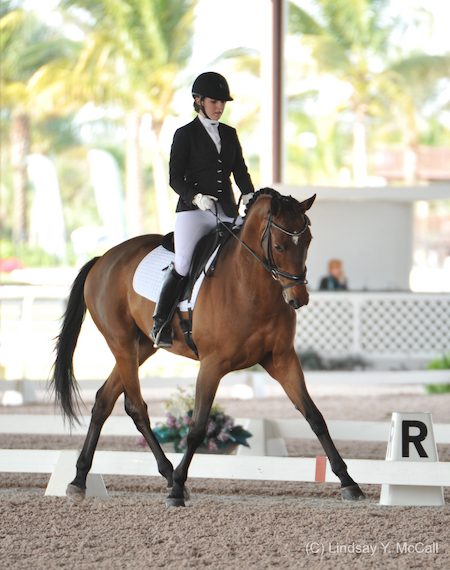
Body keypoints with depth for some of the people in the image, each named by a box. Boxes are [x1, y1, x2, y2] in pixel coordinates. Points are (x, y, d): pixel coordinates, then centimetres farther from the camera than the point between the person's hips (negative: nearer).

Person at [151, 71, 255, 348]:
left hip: (228, 211, 5)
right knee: (183, 264, -22)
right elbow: (175, 177, -3)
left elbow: (240, 170, 12)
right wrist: (196, 197, -21)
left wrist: (249, 195, -8)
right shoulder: (185, 134, 3)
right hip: (194, 211, -5)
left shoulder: (230, 134, 17)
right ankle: (160, 324, -16)